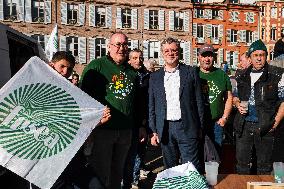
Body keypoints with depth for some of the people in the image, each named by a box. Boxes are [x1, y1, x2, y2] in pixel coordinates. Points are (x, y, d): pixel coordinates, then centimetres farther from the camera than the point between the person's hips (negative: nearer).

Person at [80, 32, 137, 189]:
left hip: (125, 131, 5)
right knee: (100, 174, 1)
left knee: (117, 173, 18)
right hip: (102, 129, -5)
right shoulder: (96, 66, -4)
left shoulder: (131, 71, 13)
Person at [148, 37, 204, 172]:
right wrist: (154, 131, 6)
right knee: (169, 169, 11)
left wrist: (200, 128, 0)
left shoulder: (190, 72, 3)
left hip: (187, 127, -2)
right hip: (165, 129, 3)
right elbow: (152, 106, 10)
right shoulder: (155, 77, 10)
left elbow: (199, 101, 3)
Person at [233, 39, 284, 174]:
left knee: (264, 165, 8)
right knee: (242, 161, 11)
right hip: (243, 125, 4)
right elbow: (235, 96, 23)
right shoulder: (242, 76, 10)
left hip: (265, 126, -3)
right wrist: (239, 105, 0)